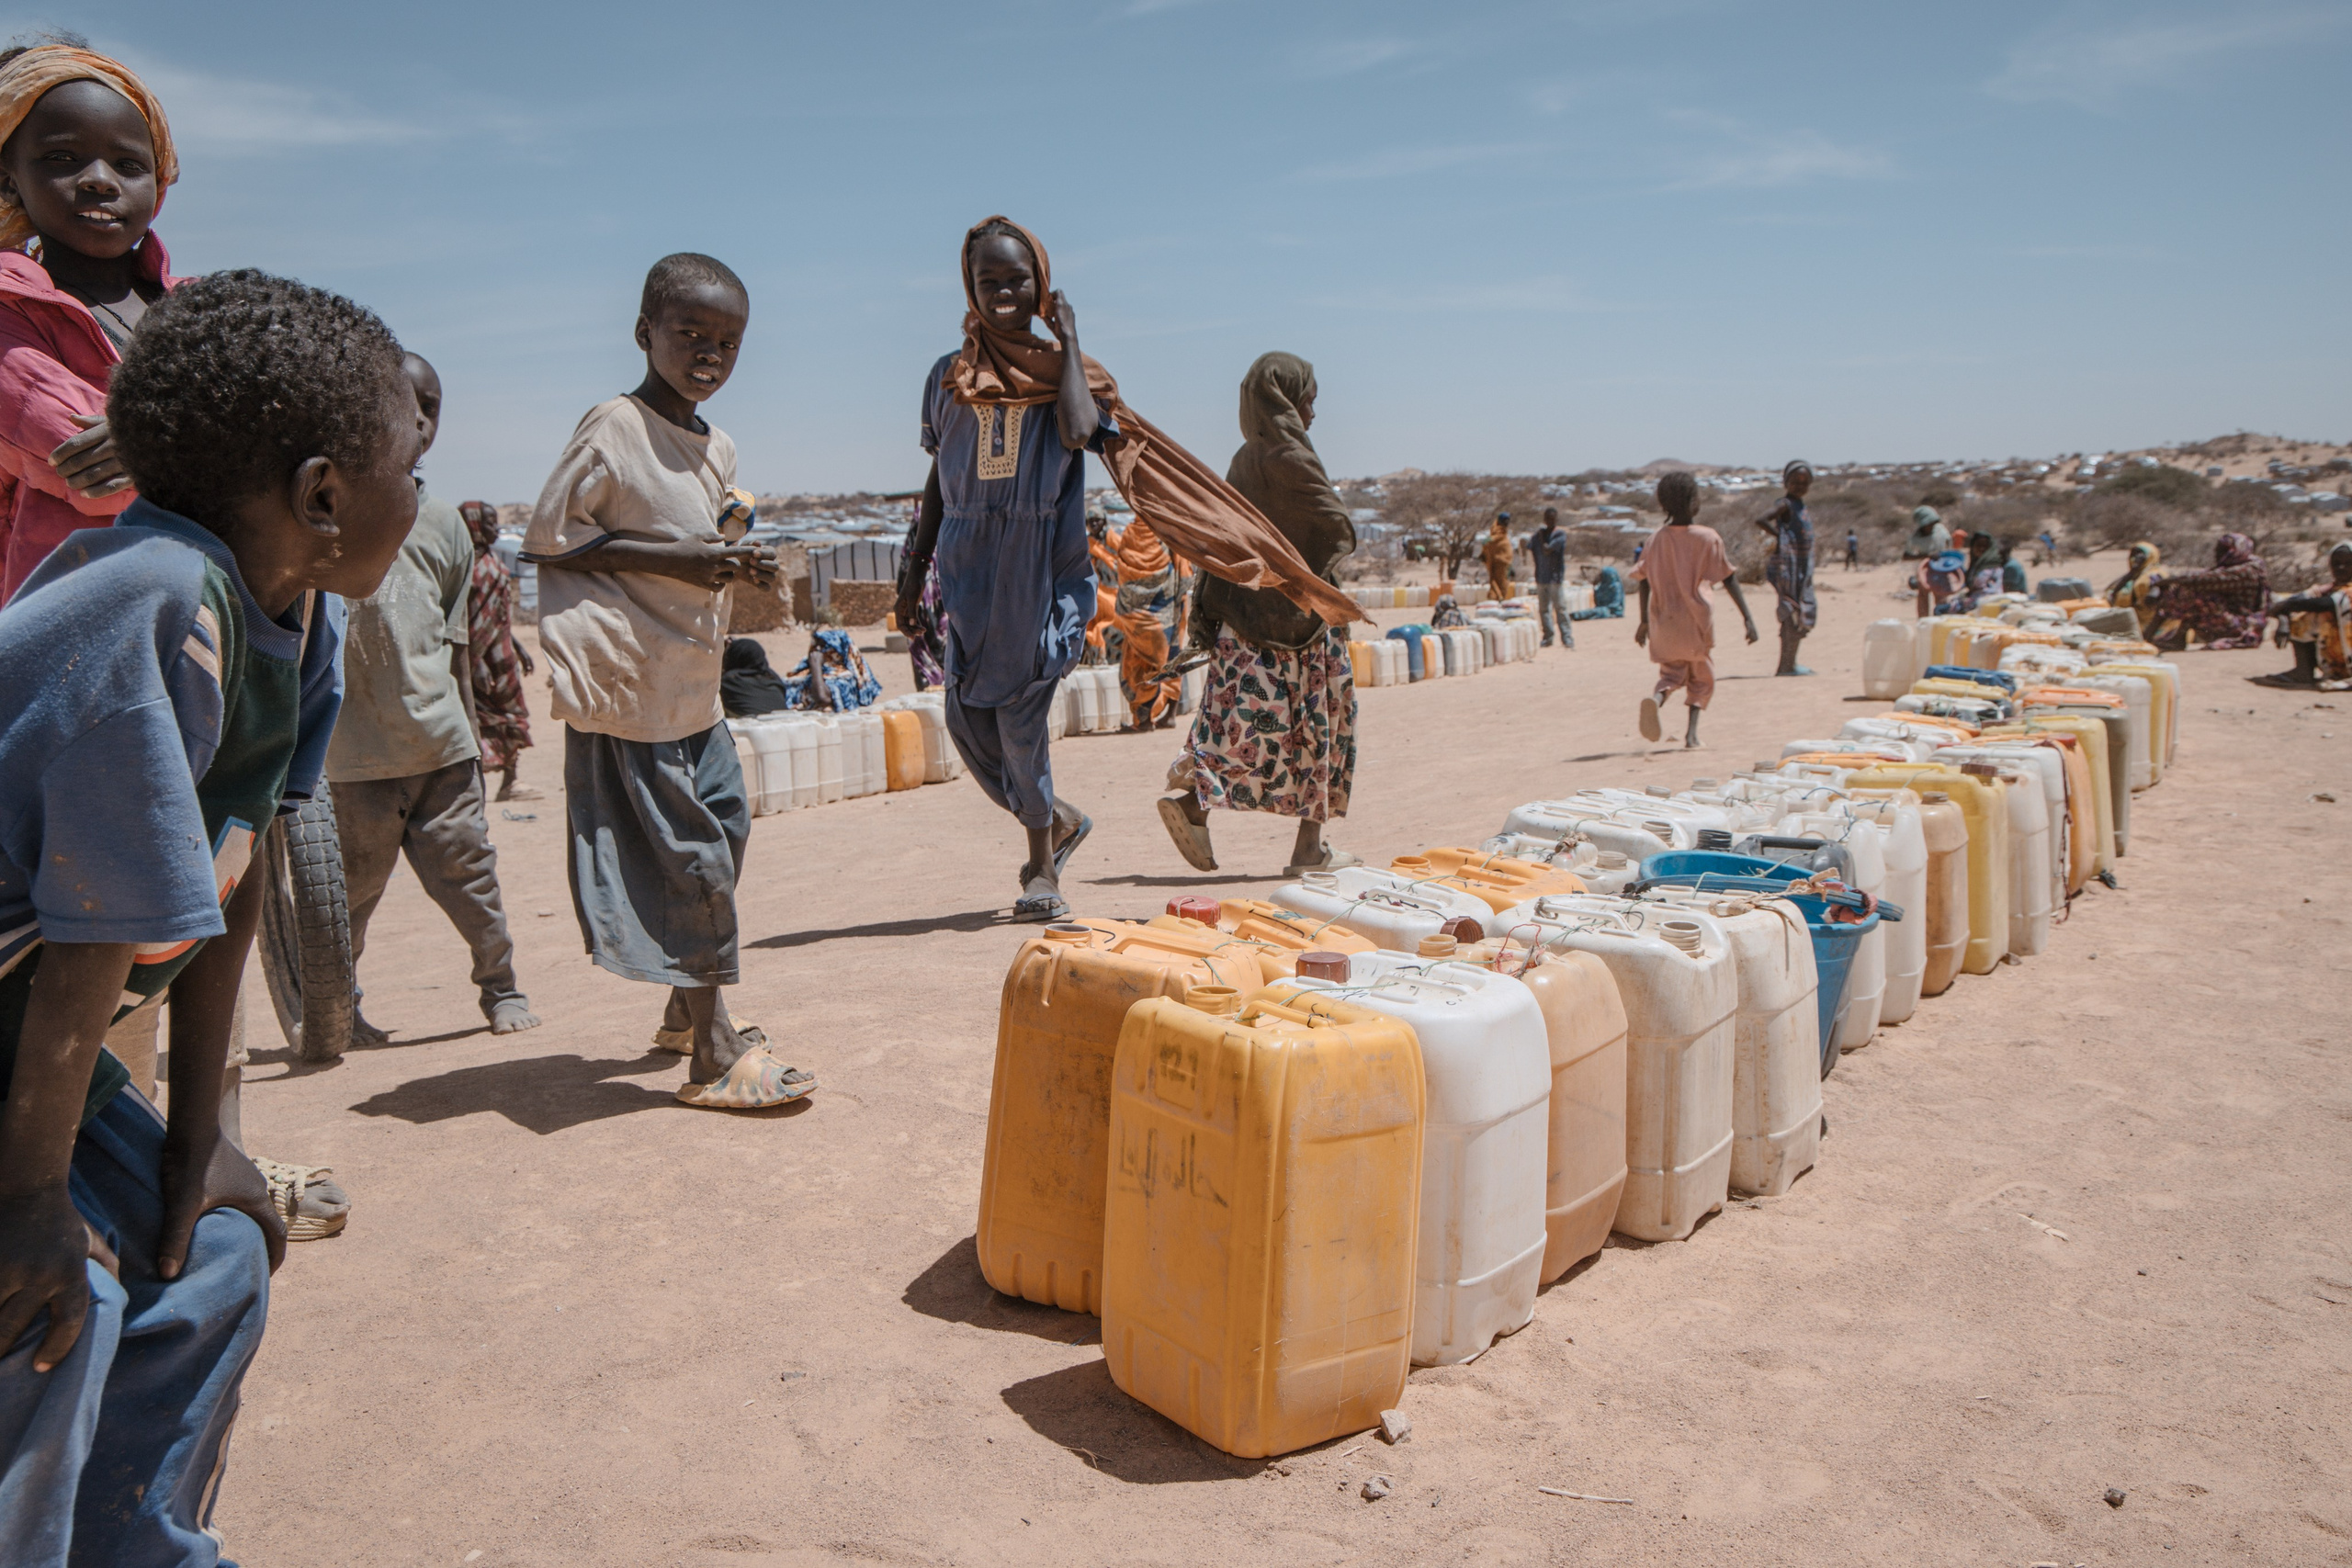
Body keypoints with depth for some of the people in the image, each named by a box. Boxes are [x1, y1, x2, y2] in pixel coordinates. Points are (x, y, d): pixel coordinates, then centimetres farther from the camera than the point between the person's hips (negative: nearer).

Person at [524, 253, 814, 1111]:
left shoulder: (717, 450, 12)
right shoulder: (614, 428, -13)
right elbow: (546, 540, -15)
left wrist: (737, 566, 0)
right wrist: (671, 559, -22)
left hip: (694, 681, 9)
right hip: (632, 682, -9)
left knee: (726, 823, 16)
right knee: (688, 858, -7)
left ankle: (691, 1009, 34)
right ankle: (713, 1056, 1)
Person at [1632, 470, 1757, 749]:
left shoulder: (1656, 539, 3)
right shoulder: (1708, 538, -6)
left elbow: (1644, 580, 7)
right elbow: (1729, 579, -7)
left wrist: (1644, 622, 17)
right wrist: (1747, 616, -5)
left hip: (1663, 621, 2)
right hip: (1696, 621, -2)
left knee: (1672, 673, 14)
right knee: (1702, 678, 14)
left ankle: (1655, 698, -20)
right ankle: (1692, 730, -3)